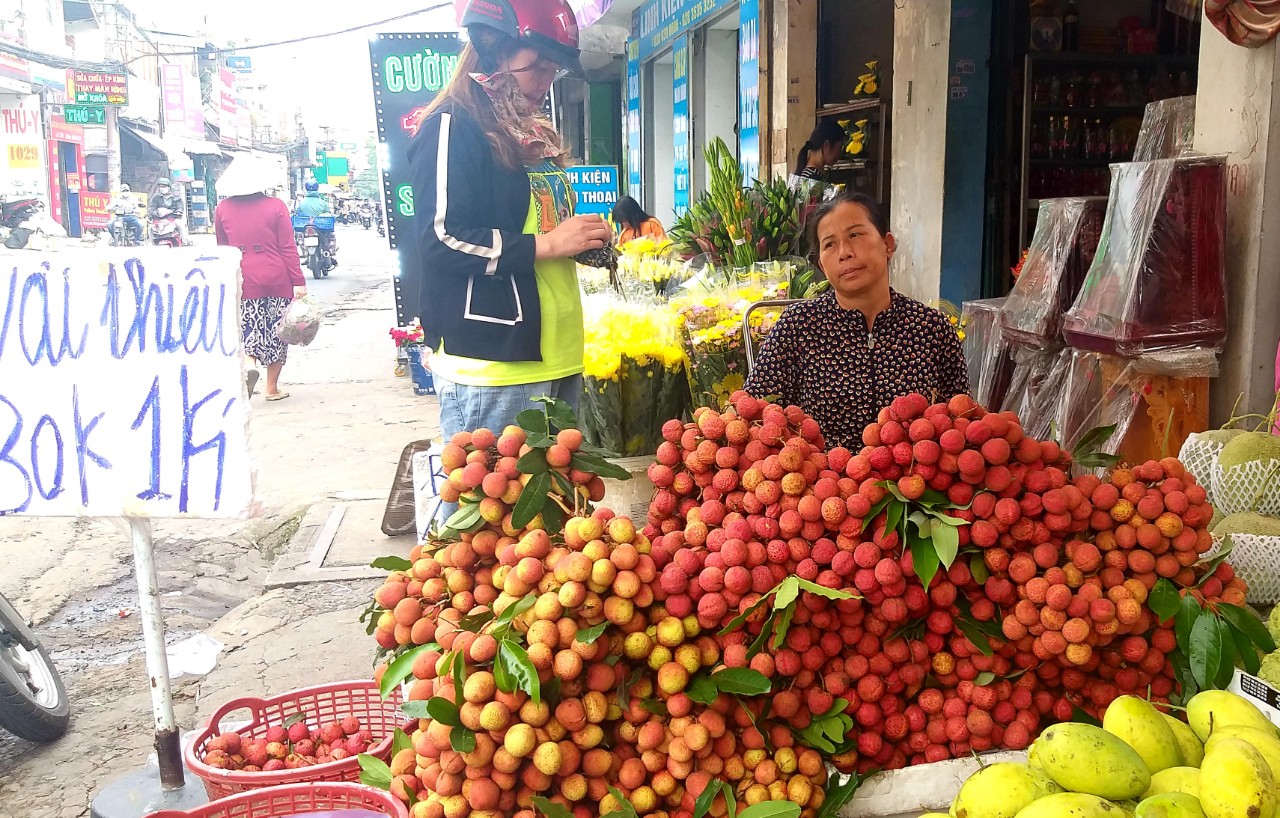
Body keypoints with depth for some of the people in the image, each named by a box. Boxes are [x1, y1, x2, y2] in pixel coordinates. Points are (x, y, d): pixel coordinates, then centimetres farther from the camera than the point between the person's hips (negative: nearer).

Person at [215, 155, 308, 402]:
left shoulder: (223, 209, 1)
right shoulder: (276, 206, -5)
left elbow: (223, 249, 12)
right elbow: (288, 248, -6)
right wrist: (299, 281, -3)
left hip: (242, 280, 1)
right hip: (277, 279, -1)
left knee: (247, 330, 7)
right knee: (276, 331, 11)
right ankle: (272, 388, 16)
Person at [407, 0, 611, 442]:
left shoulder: (534, 134, 21)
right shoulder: (452, 128, -8)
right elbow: (443, 240, -17)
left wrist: (582, 239, 11)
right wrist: (545, 245, -15)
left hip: (555, 357, 9)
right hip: (491, 363, -9)